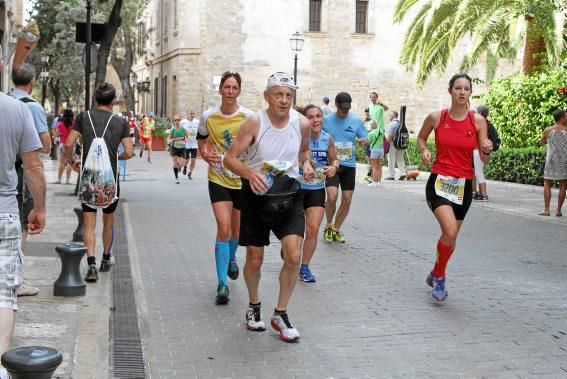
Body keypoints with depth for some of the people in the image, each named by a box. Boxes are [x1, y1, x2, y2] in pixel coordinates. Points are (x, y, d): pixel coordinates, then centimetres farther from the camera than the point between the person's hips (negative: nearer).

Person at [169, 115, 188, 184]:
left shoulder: (183, 129, -4)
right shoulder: (172, 130, -5)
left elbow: (187, 137, 9)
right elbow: (169, 140, 3)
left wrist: (184, 140, -12)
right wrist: (174, 139, -17)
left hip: (182, 148, 1)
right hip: (174, 148, 0)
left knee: (182, 164, -8)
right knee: (175, 163, -2)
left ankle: (178, 167, 31)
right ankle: (176, 178, 11)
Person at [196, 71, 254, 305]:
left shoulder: (248, 117, -7)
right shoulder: (208, 117, -3)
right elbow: (201, 141, 14)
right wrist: (205, 154, -7)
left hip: (242, 179, 1)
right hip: (218, 179, -1)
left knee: (236, 229, 16)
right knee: (224, 227, -15)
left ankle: (231, 258, 50)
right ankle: (222, 284, -9)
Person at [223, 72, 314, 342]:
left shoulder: (302, 123, -5)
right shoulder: (255, 123, -13)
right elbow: (230, 158, -13)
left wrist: (306, 163, -4)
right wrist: (249, 173, -32)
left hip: (289, 195, 2)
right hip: (257, 195, -1)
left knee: (293, 255, -14)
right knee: (255, 259, 8)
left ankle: (280, 314, 6)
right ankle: (254, 306, 36)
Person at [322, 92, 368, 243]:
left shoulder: (356, 121, 4)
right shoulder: (326, 120, 0)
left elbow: (366, 139, 8)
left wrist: (363, 140, -15)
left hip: (349, 165, 3)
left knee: (347, 200, 4)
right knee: (332, 196, -18)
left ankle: (336, 229, 24)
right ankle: (329, 226, 7)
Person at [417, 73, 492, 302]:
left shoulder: (478, 121, -2)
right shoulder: (436, 117, -4)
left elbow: (483, 159, 3)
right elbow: (421, 137, 16)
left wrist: (487, 150, -19)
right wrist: (424, 151, -4)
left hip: (464, 185, 3)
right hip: (439, 181, -2)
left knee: (450, 235, 13)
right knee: (450, 232, -22)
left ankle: (435, 275, 39)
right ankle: (439, 277, 2)